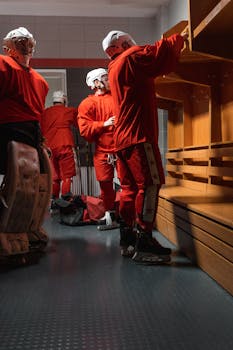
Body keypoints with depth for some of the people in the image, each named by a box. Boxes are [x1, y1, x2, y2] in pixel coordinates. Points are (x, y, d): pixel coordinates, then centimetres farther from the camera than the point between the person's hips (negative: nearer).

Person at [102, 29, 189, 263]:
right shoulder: (131, 57, -1)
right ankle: (144, 243, -17)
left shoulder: (114, 68, 27)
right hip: (138, 135, -10)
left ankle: (127, 239, 12)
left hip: (123, 138, 10)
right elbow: (161, 52, -11)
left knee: (130, 187, 9)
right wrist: (179, 39, 8)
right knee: (150, 184, -14)